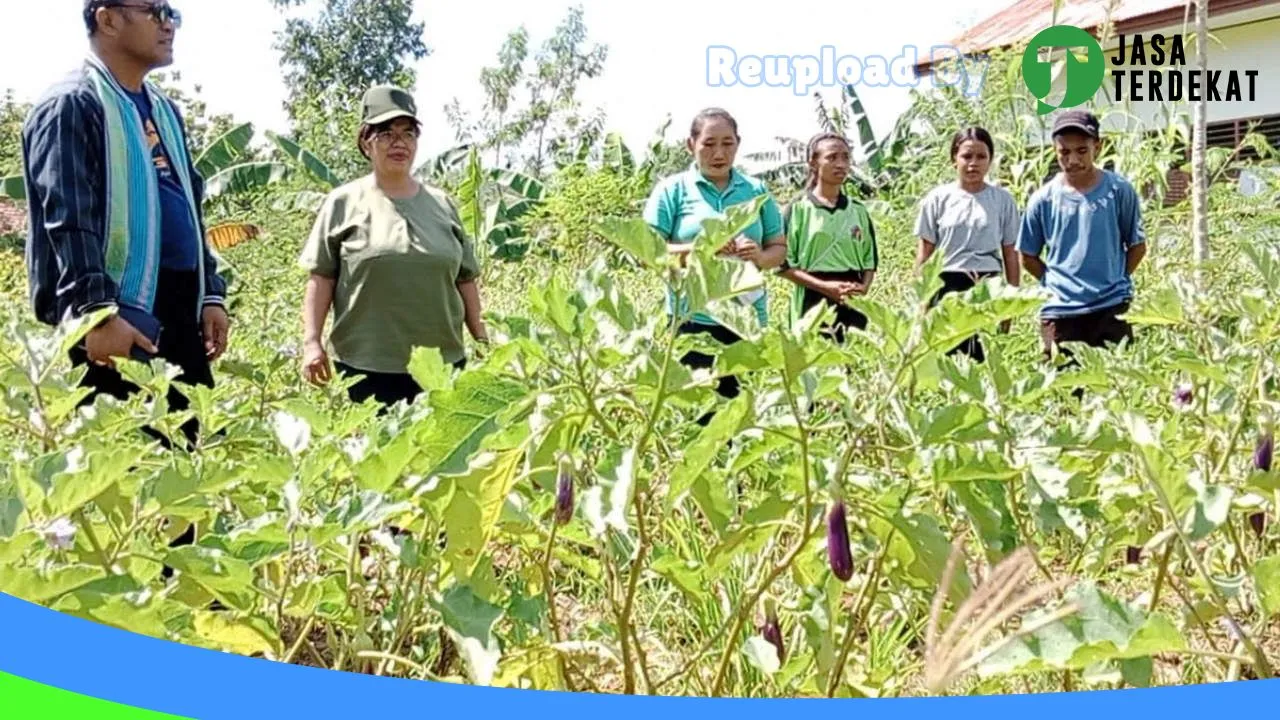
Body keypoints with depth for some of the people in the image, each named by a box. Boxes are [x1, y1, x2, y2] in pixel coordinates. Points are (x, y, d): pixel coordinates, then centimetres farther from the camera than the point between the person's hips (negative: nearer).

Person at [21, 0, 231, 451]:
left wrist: (212, 294, 16)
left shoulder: (164, 111, 21)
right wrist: (97, 311, -24)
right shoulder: (72, 105, -6)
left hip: (180, 313, 8)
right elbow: (68, 222, -15)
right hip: (118, 316, -8)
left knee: (184, 447, 10)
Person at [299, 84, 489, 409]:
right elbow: (321, 278, 2)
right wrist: (311, 342, -6)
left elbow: (465, 280, 14)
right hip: (366, 367, -3)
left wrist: (483, 342, 12)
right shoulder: (344, 203, 2)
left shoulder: (442, 205, 11)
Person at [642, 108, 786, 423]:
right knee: (698, 411, -1)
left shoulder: (756, 190, 11)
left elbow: (780, 248, 14)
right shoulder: (673, 189, 1)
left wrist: (760, 257, -9)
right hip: (694, 320, -3)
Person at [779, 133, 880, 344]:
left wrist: (864, 287, -4)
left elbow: (870, 259, 17)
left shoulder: (859, 211, 13)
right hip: (814, 303, -4)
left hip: (853, 305, 4)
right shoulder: (798, 210, 0)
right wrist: (825, 287, -14)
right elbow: (785, 264, -3)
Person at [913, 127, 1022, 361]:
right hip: (948, 286, 0)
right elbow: (925, 254, 6)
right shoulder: (938, 199, 3)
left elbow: (1010, 255, 7)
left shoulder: (1003, 200, 4)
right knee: (946, 355, -3)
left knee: (988, 355, -2)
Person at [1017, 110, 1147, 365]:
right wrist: (1056, 284, 2)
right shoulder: (1043, 199, -1)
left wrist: (1114, 281, 2)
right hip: (1060, 311, 1)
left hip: (1111, 308, -1)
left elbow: (1138, 245, 7)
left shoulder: (1119, 190, -3)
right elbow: (1028, 257, 10)